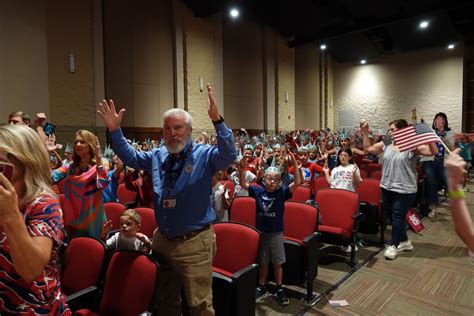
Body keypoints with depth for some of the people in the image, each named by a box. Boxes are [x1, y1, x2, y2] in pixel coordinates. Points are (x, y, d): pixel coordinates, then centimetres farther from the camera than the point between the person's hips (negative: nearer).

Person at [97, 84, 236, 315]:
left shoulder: (204, 155, -10)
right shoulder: (158, 156, 7)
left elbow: (229, 155, -28)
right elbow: (130, 157, 19)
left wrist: (217, 120, -39)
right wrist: (115, 130, 6)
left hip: (194, 243, -6)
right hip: (162, 241, 6)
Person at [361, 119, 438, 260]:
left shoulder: (412, 146, -10)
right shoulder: (386, 144, 6)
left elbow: (433, 152, -19)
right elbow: (368, 148, 12)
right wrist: (365, 133, 5)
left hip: (404, 190, -6)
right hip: (386, 187, 7)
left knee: (398, 217, 1)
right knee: (392, 216, 16)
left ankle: (393, 245, 17)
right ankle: (404, 241, 35)